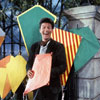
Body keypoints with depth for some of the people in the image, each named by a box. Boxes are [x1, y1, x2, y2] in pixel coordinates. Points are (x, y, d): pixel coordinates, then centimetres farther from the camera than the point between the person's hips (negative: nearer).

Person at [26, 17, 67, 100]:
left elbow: (63, 66, -11)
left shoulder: (58, 46, -6)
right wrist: (29, 70, -12)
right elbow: (29, 62, 11)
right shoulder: (34, 46, 8)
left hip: (51, 87, -4)